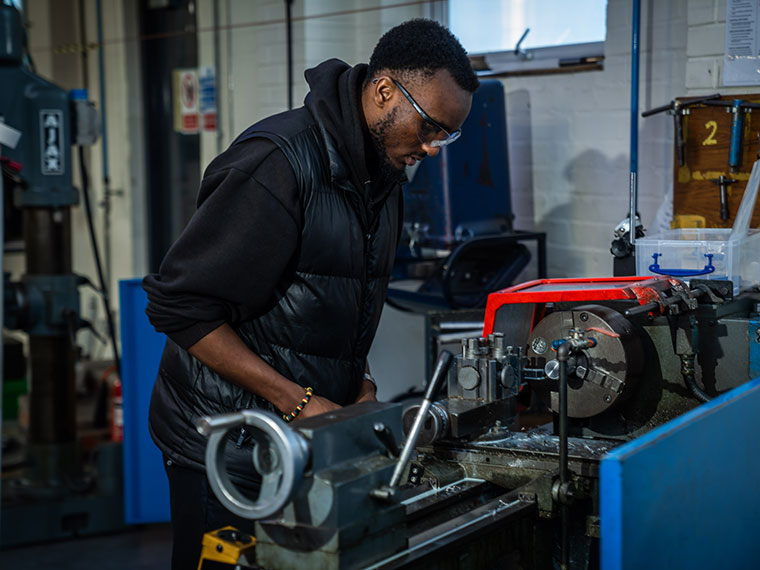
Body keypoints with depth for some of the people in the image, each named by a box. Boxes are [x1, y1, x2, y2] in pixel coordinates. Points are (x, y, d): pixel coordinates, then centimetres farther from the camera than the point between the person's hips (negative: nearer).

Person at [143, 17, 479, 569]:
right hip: (227, 440, -8)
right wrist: (298, 402, -21)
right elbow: (179, 306, -22)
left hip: (311, 438, 8)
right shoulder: (280, 162, -21)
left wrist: (360, 384, 3)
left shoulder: (385, 174, 7)